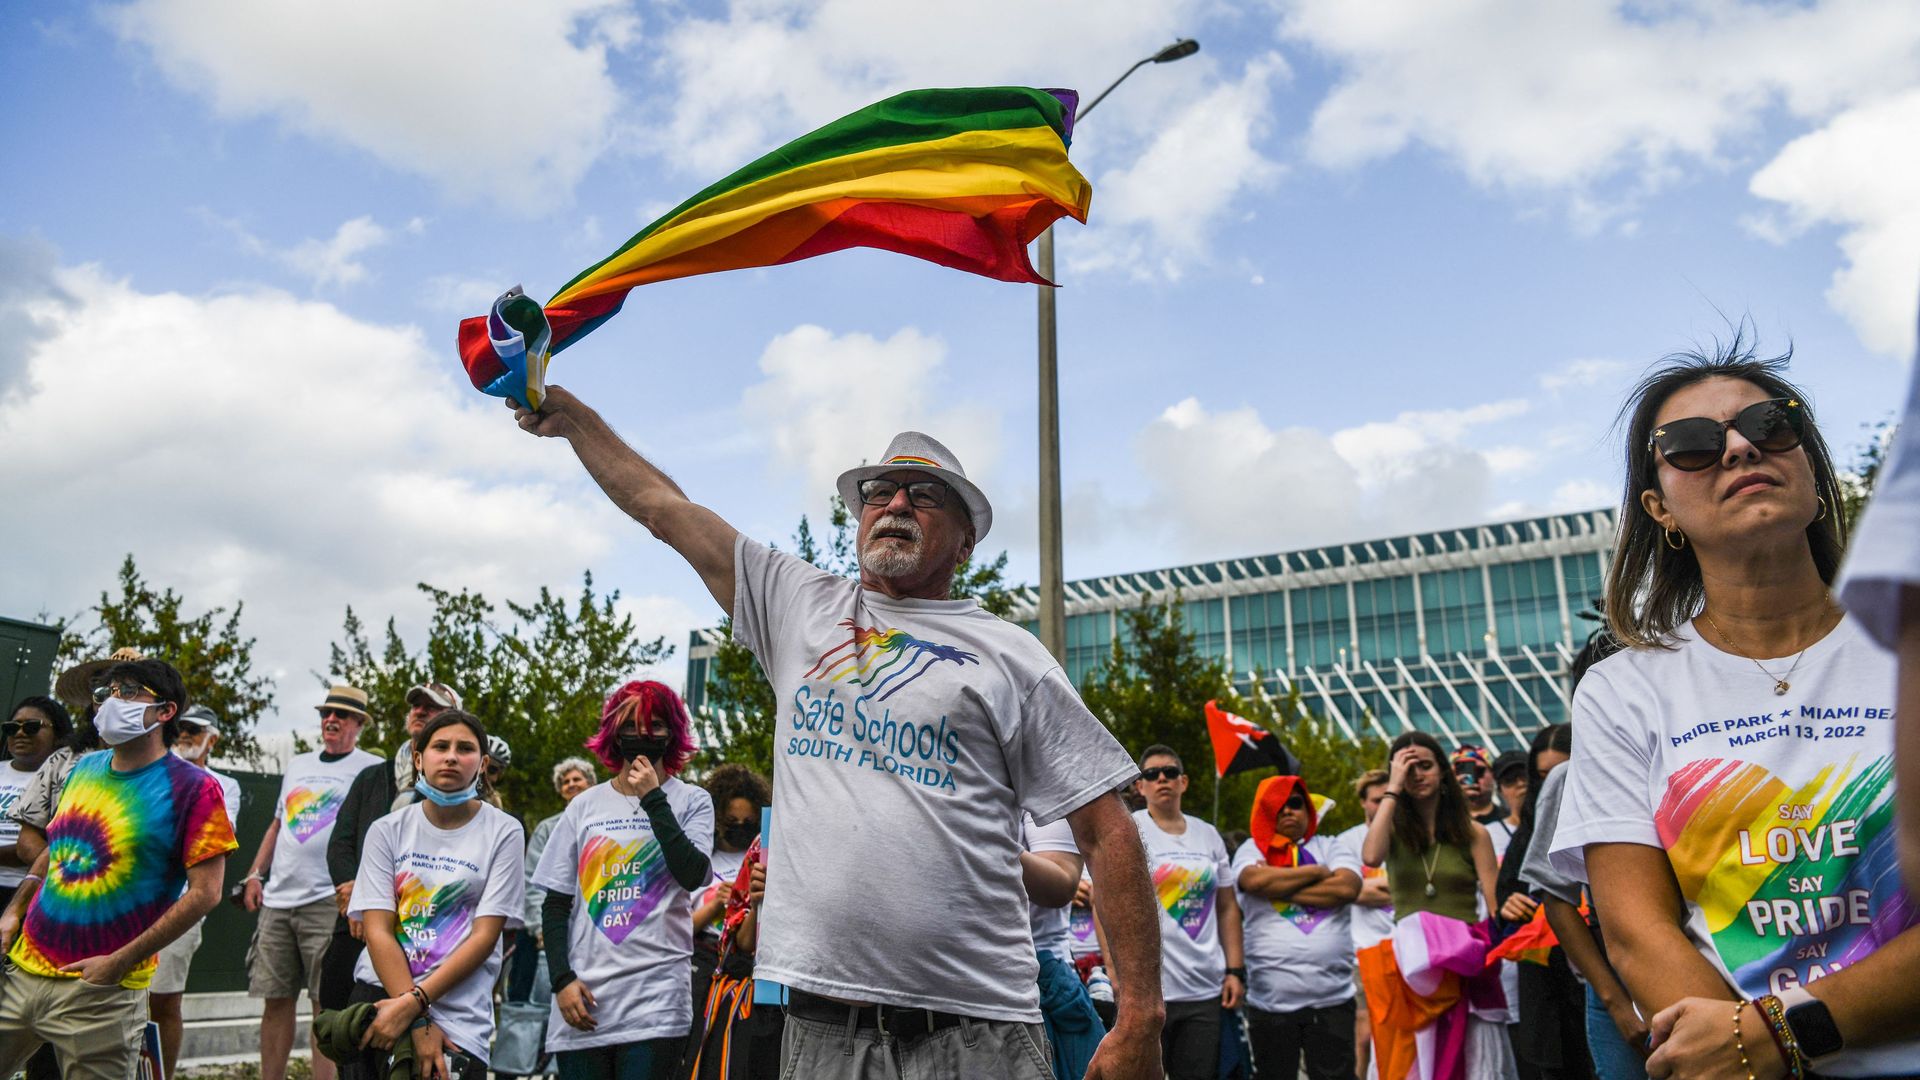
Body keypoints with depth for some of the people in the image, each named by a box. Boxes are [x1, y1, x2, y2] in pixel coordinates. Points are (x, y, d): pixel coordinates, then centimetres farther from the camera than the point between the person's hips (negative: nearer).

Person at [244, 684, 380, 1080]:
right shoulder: (298, 765, 20)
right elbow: (277, 825, 25)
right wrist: (254, 875, 14)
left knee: (326, 1003, -6)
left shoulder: (372, 769, 0)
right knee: (275, 1000, 8)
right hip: (276, 899, 6)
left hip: (328, 901, -6)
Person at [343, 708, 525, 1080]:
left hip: (456, 1014, -2)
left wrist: (413, 1003, -14)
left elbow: (485, 936, -6)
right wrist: (419, 1024, -13)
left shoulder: (503, 832, -2)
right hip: (377, 994, 2)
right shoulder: (387, 830, 4)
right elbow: (378, 930, -3)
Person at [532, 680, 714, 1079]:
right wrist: (562, 979, 0)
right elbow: (555, 905, 11)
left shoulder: (692, 801, 4)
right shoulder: (585, 806, 10)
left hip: (657, 1000, -2)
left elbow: (693, 874, -13)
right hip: (583, 999, 3)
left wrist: (653, 799, -9)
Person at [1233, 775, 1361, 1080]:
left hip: (1332, 997, 0)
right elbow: (1255, 880, -14)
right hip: (1271, 999, 0)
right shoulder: (1252, 850, 8)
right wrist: (1317, 872, -5)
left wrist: (1279, 888, -8)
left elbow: (1347, 888, -10)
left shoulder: (1331, 847, 10)